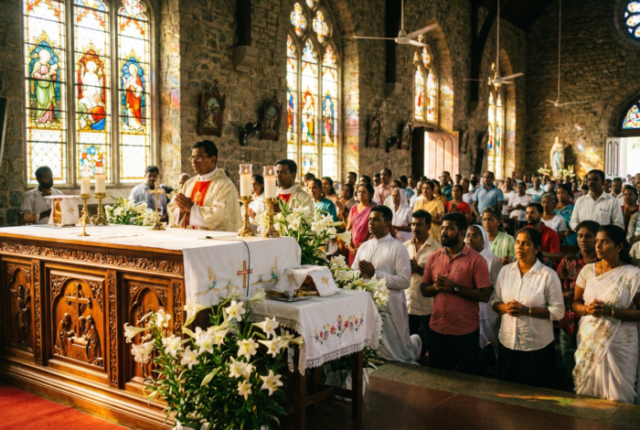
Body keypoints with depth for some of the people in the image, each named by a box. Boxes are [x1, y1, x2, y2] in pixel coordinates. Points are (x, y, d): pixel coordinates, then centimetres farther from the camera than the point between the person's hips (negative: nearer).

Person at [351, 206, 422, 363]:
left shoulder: (398, 248, -8)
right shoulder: (364, 247, 11)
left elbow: (405, 281, -16)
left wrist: (375, 273, -18)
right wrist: (361, 272, -11)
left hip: (389, 307, -5)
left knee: (395, 353, 7)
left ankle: (415, 342, 35)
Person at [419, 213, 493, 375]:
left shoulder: (476, 260, -10)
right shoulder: (434, 257, 5)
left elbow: (484, 295, -16)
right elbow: (423, 289, 7)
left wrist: (454, 288, -22)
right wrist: (436, 287, -14)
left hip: (466, 332, -4)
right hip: (437, 329, 4)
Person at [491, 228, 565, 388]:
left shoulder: (548, 275, -9)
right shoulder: (505, 271, 4)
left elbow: (558, 311, -10)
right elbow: (494, 301, 9)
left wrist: (527, 310, -20)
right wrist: (505, 308, -13)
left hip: (537, 346, -4)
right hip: (508, 344, 4)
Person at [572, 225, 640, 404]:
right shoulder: (587, 270, 3)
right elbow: (576, 303, 8)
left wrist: (610, 311, -20)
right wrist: (587, 309, -13)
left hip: (618, 343, -3)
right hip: (588, 340, 4)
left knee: (616, 393, 3)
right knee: (587, 389, 12)